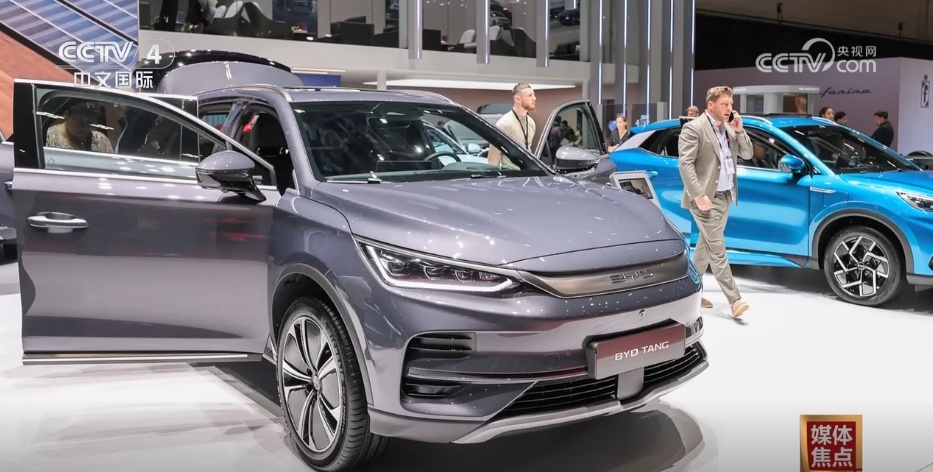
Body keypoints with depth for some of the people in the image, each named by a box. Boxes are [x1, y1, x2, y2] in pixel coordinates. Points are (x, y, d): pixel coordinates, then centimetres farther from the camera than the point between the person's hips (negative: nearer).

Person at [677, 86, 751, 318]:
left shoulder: (729, 129, 13)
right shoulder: (694, 128, -11)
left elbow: (747, 154, 15)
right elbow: (685, 163, -17)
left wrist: (739, 130, 0)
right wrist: (698, 195, -22)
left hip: (725, 196, 8)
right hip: (707, 198, -8)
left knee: (705, 247, 14)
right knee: (717, 250, -7)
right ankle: (734, 300, -8)